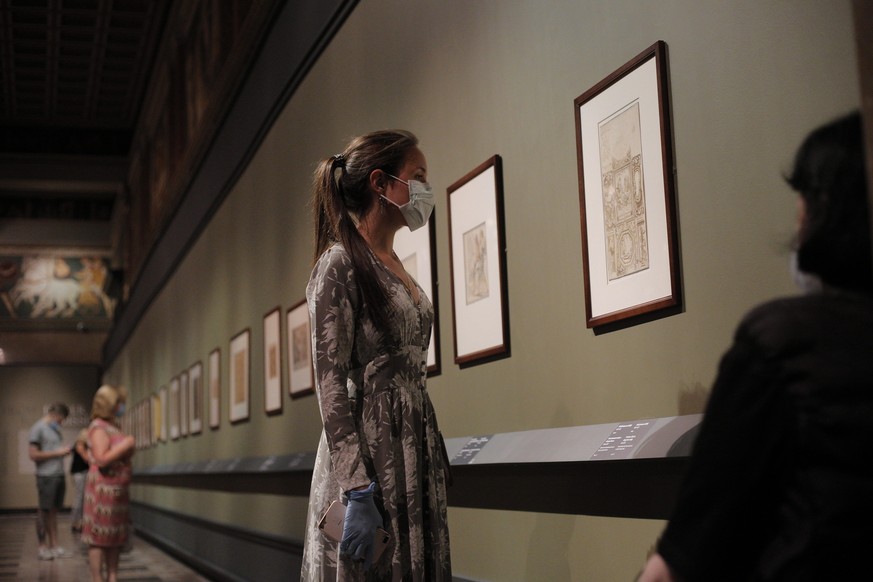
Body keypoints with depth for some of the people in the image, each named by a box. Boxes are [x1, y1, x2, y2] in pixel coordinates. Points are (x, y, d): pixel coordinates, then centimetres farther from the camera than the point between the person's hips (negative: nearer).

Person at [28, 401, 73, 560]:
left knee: (54, 511, 9)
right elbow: (33, 455, -11)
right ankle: (42, 547, 7)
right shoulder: (38, 428, -6)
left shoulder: (56, 429, 18)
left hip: (59, 475, 7)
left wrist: (65, 451, 4)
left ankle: (54, 546, 12)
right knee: (44, 512, 0)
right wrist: (57, 453, -11)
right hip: (46, 476, -7)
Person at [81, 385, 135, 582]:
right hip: (103, 489, -10)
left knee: (116, 537, 11)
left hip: (117, 490, 10)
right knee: (99, 538, -5)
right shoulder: (99, 428, -12)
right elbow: (102, 459, -21)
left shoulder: (113, 426, 16)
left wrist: (129, 448, 13)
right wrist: (125, 445, -16)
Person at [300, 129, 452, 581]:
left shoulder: (395, 267, 16)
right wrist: (357, 491, -22)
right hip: (368, 454, -8)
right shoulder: (341, 263, -8)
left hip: (416, 455, 8)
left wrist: (437, 461, 15)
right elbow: (330, 383, -16)